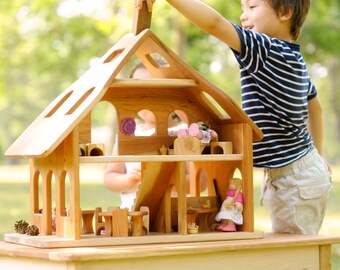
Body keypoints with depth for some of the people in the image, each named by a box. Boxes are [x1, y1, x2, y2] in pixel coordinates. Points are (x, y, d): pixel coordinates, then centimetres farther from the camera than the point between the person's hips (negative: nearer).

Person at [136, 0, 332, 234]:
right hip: (309, 170, 10)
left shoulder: (267, 51, -18)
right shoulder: (296, 59, 12)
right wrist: (318, 155, 34)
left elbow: (214, 23, -30)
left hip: (294, 181, -10)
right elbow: (314, 106, 26)